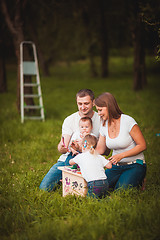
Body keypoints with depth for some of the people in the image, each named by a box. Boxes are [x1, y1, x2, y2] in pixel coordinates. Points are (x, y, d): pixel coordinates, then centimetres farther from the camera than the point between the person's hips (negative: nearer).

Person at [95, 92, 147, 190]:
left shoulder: (128, 121, -16)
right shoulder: (104, 125, 3)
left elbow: (142, 146, -14)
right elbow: (99, 150, 9)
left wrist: (121, 155, -19)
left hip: (134, 166, -5)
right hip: (116, 166, 5)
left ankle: (138, 182, 5)